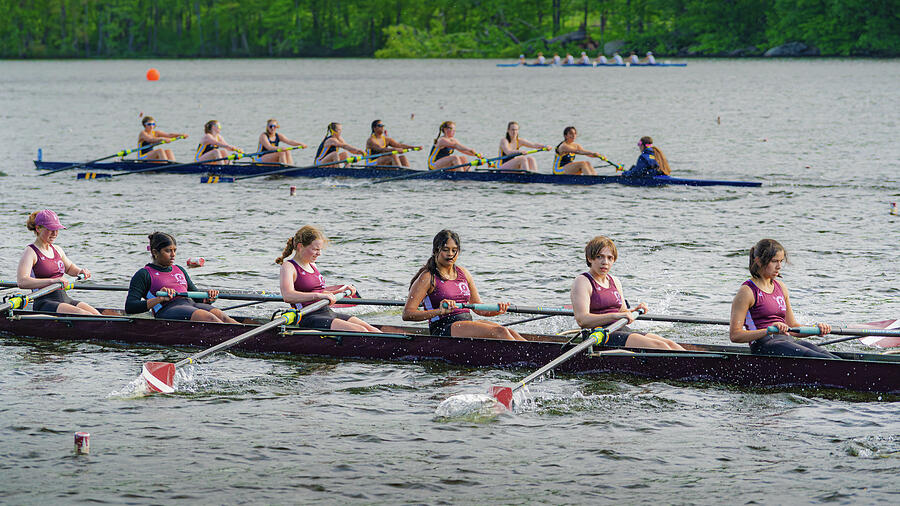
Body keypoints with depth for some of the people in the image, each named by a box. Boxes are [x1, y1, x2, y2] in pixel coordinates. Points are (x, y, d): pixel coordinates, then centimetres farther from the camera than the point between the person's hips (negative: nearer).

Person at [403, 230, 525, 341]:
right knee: (500, 332, -25)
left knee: (511, 334, -19)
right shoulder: (428, 277, -3)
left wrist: (497, 310, 0)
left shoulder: (463, 273, 17)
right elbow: (407, 314, -11)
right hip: (443, 330, -7)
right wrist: (439, 311, -25)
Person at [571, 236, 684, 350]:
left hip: (623, 331, 8)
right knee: (658, 346, -23)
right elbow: (582, 320, -18)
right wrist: (615, 316, -27)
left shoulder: (615, 282, 20)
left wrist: (634, 310, 4)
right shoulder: (582, 282, -4)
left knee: (669, 344, -14)